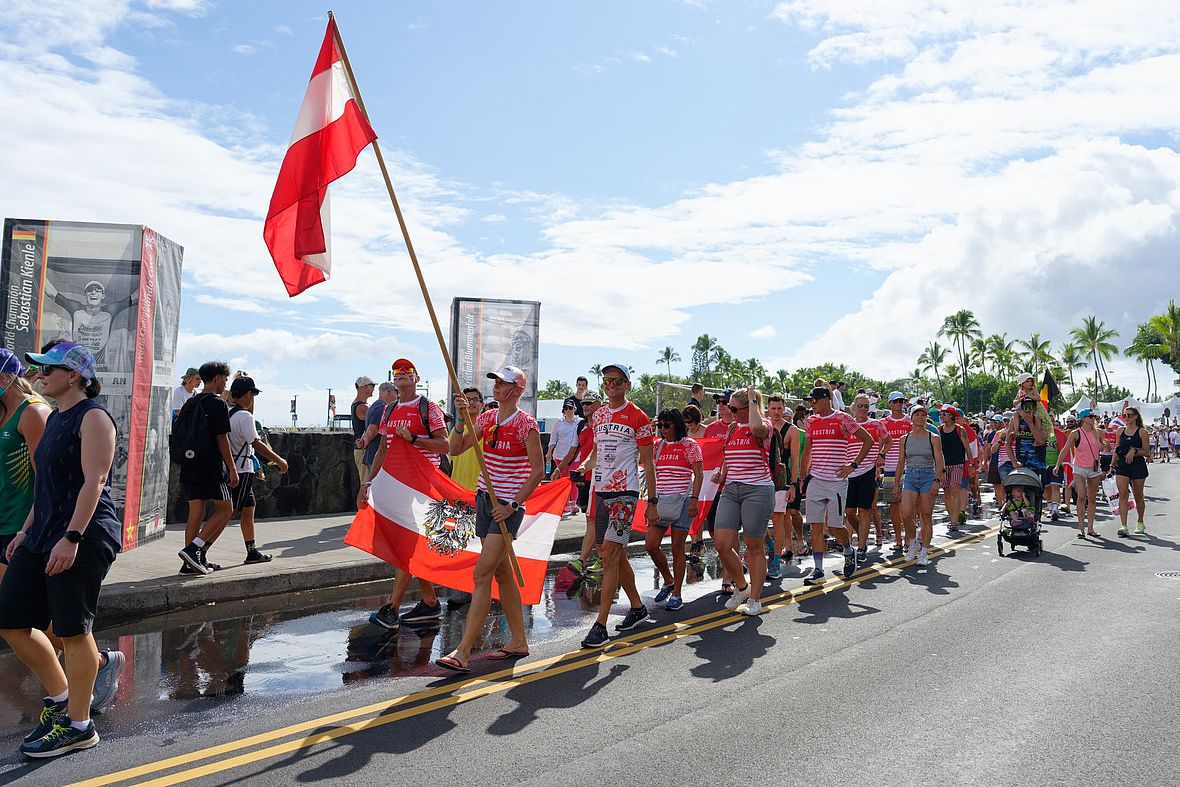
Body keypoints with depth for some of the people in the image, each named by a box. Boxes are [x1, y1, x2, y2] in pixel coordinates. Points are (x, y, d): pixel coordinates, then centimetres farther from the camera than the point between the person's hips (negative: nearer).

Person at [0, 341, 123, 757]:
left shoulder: (93, 417, -10)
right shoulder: (56, 418, 18)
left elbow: (94, 481, -19)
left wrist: (71, 537, -25)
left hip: (84, 538, -9)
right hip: (43, 536, 9)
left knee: (72, 629, -2)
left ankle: (78, 726, 10)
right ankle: (59, 696, 25)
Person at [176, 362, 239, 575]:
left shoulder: (189, 404, 14)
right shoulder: (218, 404, -9)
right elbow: (222, 439, -13)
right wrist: (232, 468, -10)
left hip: (190, 467, 7)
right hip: (211, 467, -7)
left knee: (195, 513, 9)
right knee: (225, 509, 3)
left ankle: (190, 562, 8)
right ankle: (195, 549, -9)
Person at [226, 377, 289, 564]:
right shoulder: (245, 416, -15)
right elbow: (256, 443, -19)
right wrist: (279, 461, -15)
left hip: (230, 468, 9)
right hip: (241, 470, -9)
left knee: (249, 507, 17)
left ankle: (252, 552, 25)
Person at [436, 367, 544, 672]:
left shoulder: (526, 424, -11)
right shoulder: (486, 418, 8)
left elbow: (538, 470, -12)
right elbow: (454, 449, 7)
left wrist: (512, 505, -16)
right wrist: (462, 418, -8)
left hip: (508, 506, -7)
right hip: (485, 499, 7)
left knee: (481, 574, -13)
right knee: (502, 573, 13)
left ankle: (463, 652, -14)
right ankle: (519, 641, 24)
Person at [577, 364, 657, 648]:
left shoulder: (638, 417, -5)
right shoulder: (598, 415, 13)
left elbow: (648, 462, -4)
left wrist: (652, 501, -6)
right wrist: (585, 464, 4)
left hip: (625, 492, -7)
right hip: (601, 490, 7)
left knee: (610, 553, -14)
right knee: (615, 555, 14)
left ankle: (601, 625, -13)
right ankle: (637, 607, 31)